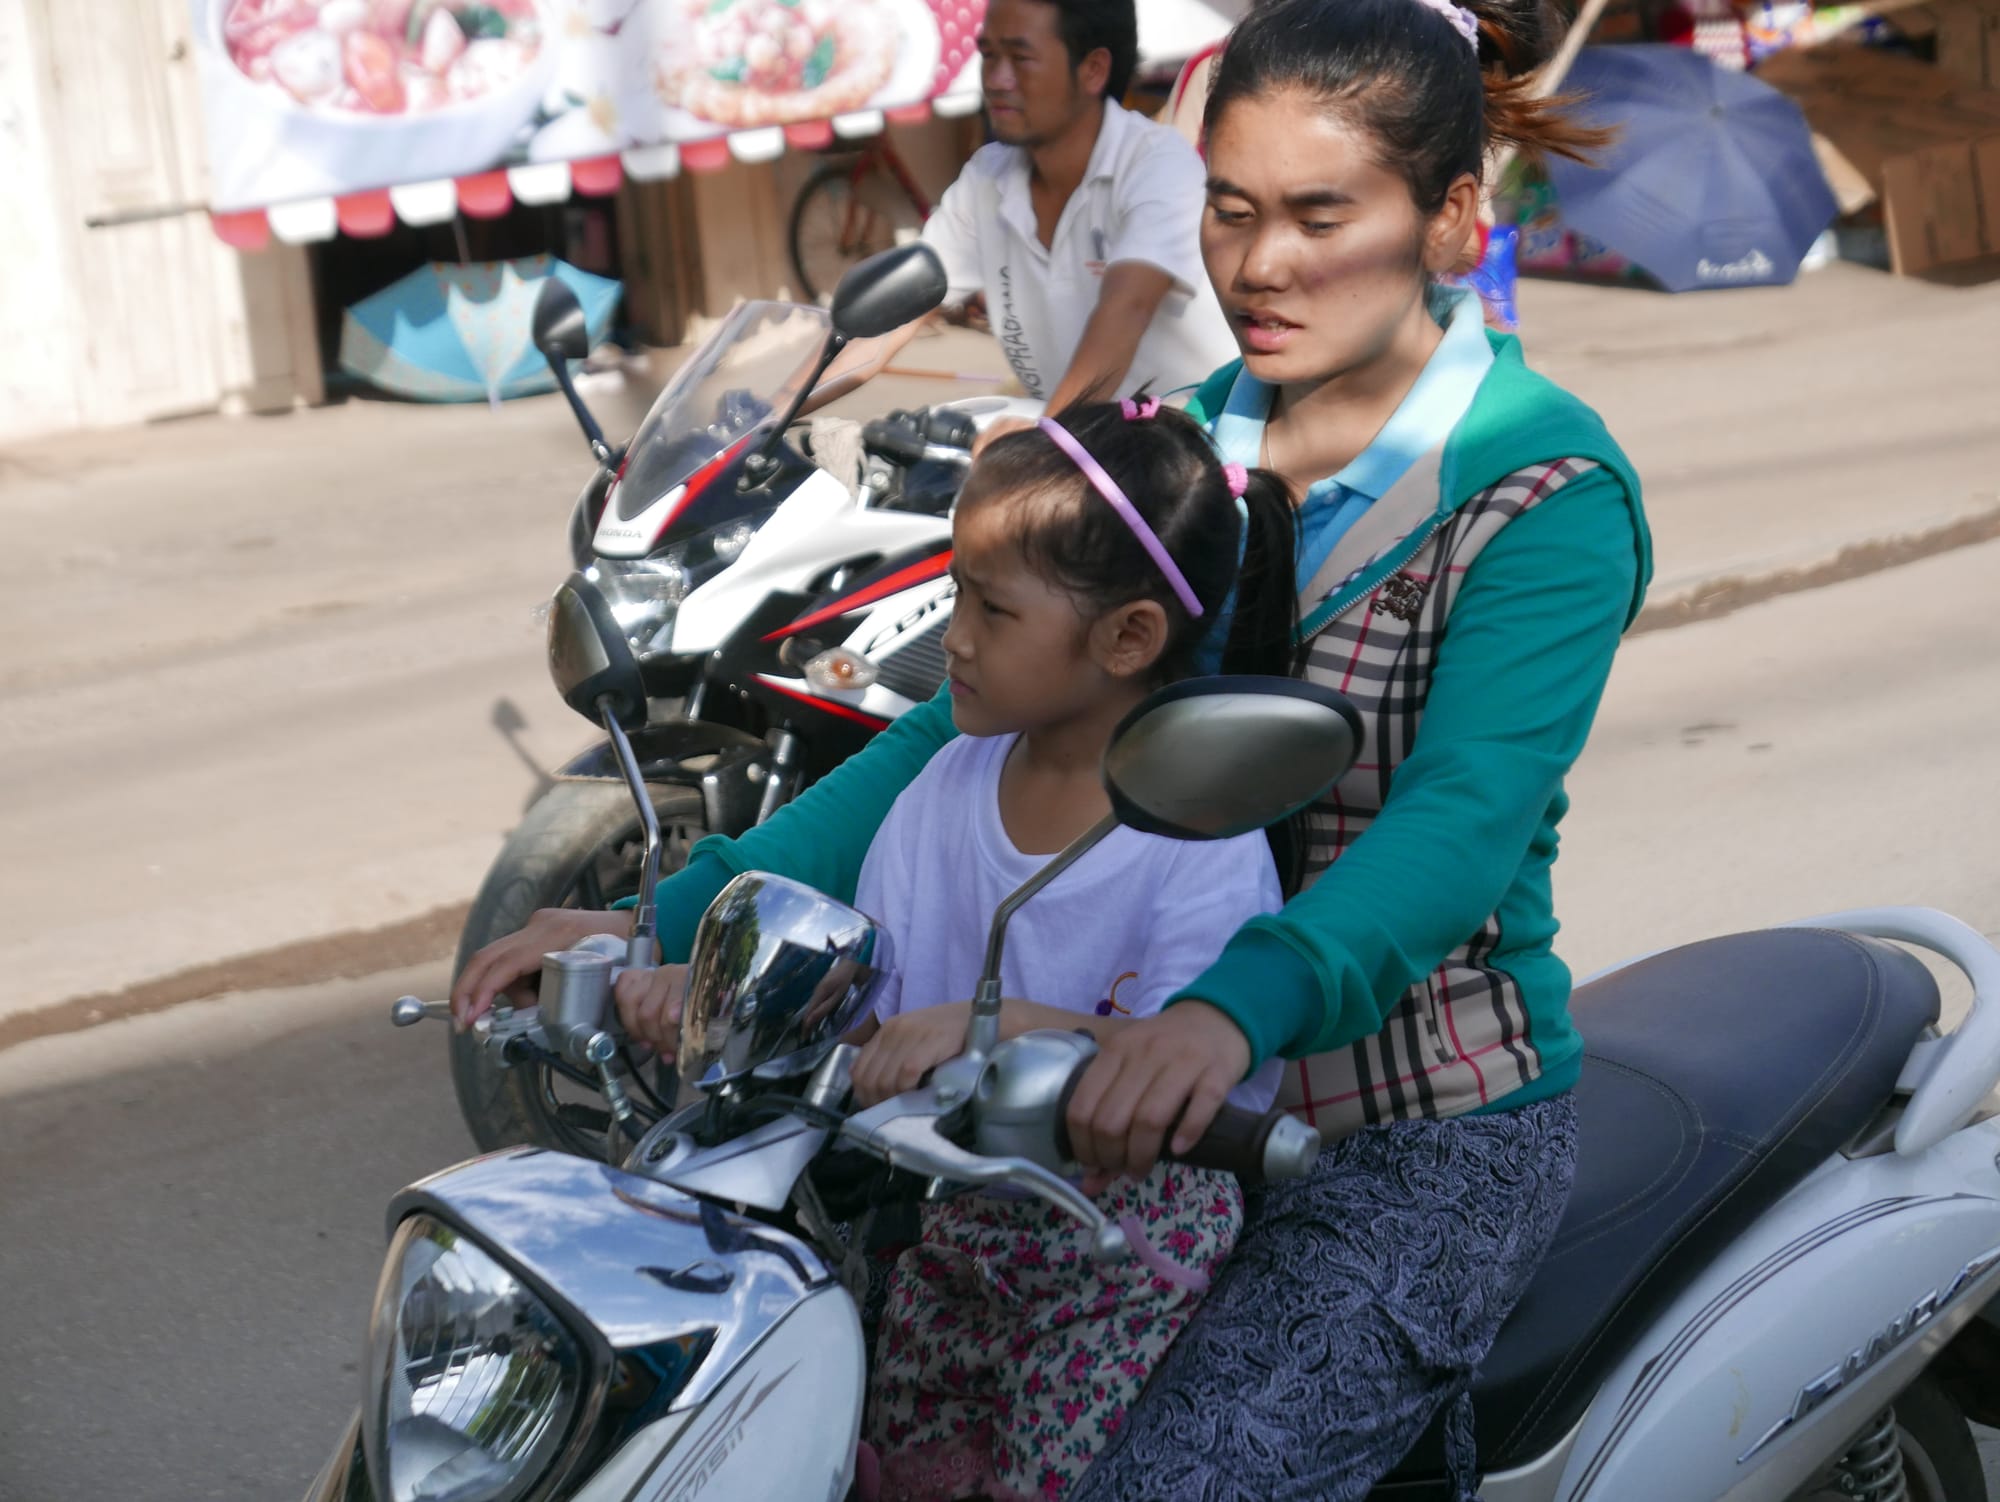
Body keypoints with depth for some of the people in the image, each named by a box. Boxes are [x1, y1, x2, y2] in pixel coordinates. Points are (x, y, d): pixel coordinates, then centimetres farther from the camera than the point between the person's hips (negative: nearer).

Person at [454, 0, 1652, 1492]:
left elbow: (1464, 821, -26)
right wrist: (685, 920, -11)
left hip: (1434, 1135, -6)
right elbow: (979, 717, 1)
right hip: (1173, 1097, 6)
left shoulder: (1549, 489, -12)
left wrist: (1240, 1003, -46)